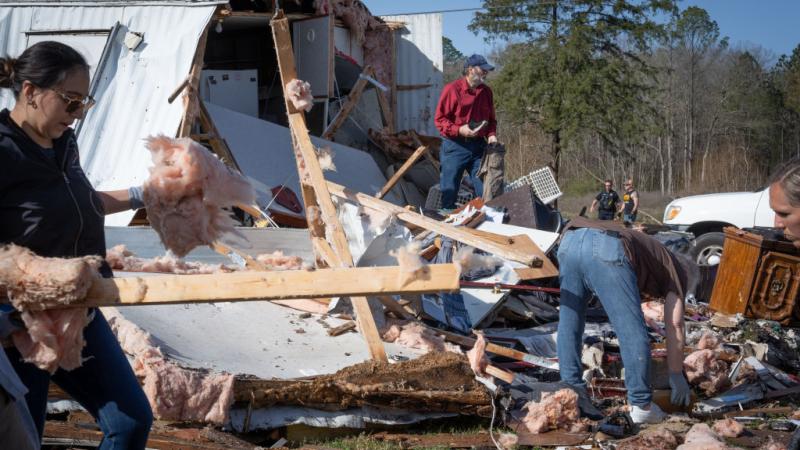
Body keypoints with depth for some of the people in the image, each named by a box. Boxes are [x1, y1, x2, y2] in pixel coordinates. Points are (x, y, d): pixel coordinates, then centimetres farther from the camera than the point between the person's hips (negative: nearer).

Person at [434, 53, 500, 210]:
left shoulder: (486, 91, 8)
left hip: (478, 146, 5)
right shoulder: (452, 89, -8)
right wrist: (459, 130, -20)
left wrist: (491, 135, -2)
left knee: (485, 190, 4)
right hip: (454, 146, -4)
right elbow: (439, 119, -8)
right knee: (449, 191, 2)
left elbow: (491, 119, 17)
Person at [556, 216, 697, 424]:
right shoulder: (676, 269, 27)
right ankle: (641, 405, 13)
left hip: (570, 240, 7)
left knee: (569, 323, 21)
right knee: (633, 334, 6)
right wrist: (677, 376, 29)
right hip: (607, 250, -7)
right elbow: (674, 327, 20)